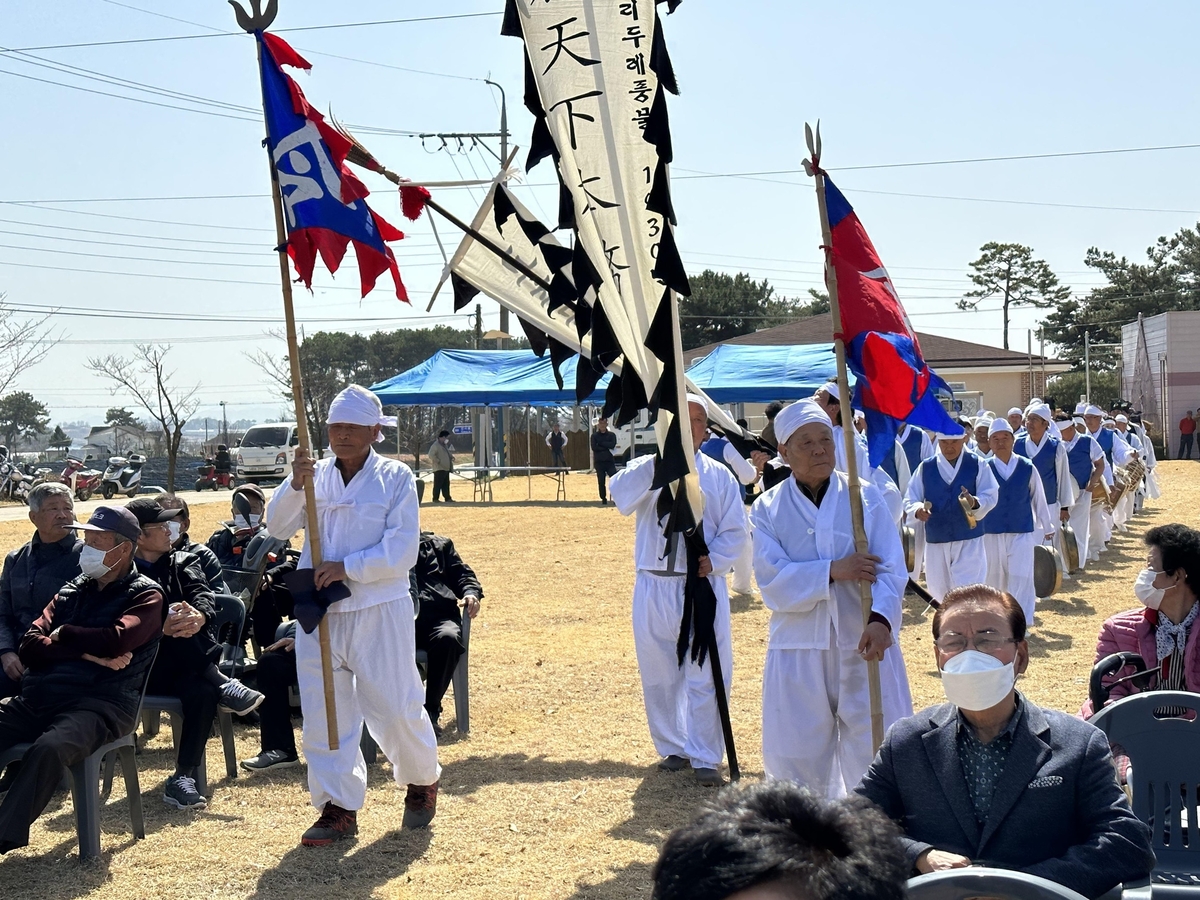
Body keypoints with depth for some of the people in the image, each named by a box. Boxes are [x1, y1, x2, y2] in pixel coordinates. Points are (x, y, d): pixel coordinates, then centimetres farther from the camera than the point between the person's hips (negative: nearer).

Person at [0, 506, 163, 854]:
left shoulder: (145, 595, 6)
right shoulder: (73, 590, 21)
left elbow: (116, 641, -14)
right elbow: (30, 646, 9)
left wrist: (62, 635, 2)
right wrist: (88, 653, -7)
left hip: (100, 704, -6)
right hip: (37, 697, 6)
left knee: (49, 748, -37)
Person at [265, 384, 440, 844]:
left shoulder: (395, 478, -4)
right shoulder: (316, 475, 7)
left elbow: (401, 553, -11)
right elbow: (278, 526, -4)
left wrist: (346, 568, -17)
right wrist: (296, 485, -20)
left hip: (379, 611, -4)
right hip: (318, 611, 4)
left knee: (394, 707, 2)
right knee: (322, 711, 4)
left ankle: (423, 781, 28)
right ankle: (338, 806, 14)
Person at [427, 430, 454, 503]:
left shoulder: (445, 445, 16)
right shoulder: (435, 445, -13)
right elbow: (431, 455, -21)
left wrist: (451, 457, 10)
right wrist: (438, 461, -20)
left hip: (446, 468, 9)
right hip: (439, 469, -9)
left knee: (446, 484, 11)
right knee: (438, 484, -5)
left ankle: (448, 498, 16)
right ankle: (435, 499, -1)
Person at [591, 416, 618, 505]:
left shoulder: (611, 435, 8)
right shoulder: (594, 436, 7)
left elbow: (612, 445, -10)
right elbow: (594, 447, -8)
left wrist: (601, 443, -8)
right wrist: (607, 448, -9)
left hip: (610, 461, -1)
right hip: (599, 462, 1)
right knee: (601, 481, 3)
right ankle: (603, 499, 12)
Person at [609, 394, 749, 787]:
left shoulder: (719, 476, 7)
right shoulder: (645, 470, 4)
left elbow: (735, 530, 6)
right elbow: (622, 497, -19)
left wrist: (714, 560, -13)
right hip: (655, 588, 0)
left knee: (706, 676, -2)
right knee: (659, 676, 9)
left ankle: (705, 758, 7)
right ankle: (673, 748, 24)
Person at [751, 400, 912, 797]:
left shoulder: (865, 496, 2)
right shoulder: (768, 509, 4)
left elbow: (889, 568, -7)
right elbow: (773, 581, -8)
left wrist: (881, 619, -25)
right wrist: (832, 571, -20)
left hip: (864, 643, 0)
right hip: (799, 649, 1)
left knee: (873, 752, 0)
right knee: (797, 757, 5)